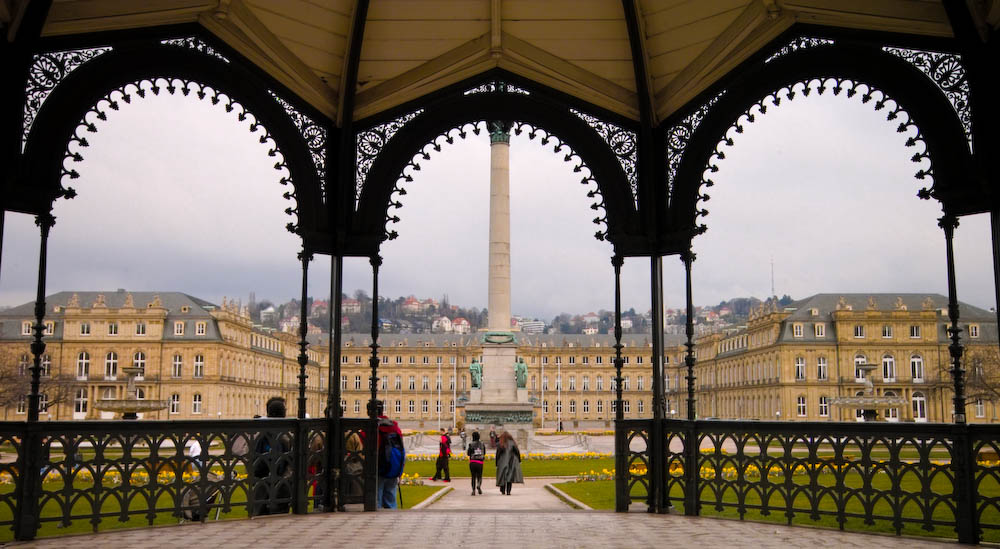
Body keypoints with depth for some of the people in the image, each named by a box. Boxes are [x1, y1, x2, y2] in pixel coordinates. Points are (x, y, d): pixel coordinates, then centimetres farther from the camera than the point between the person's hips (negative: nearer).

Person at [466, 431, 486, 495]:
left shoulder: (471, 444, -6)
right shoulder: (482, 444, 4)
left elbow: (468, 453, -6)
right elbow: (484, 453, 13)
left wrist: (467, 451, 14)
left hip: (472, 462, -1)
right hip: (480, 462, 1)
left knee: (473, 476, 9)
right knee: (479, 476, 11)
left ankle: (473, 490, 6)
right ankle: (479, 485, -18)